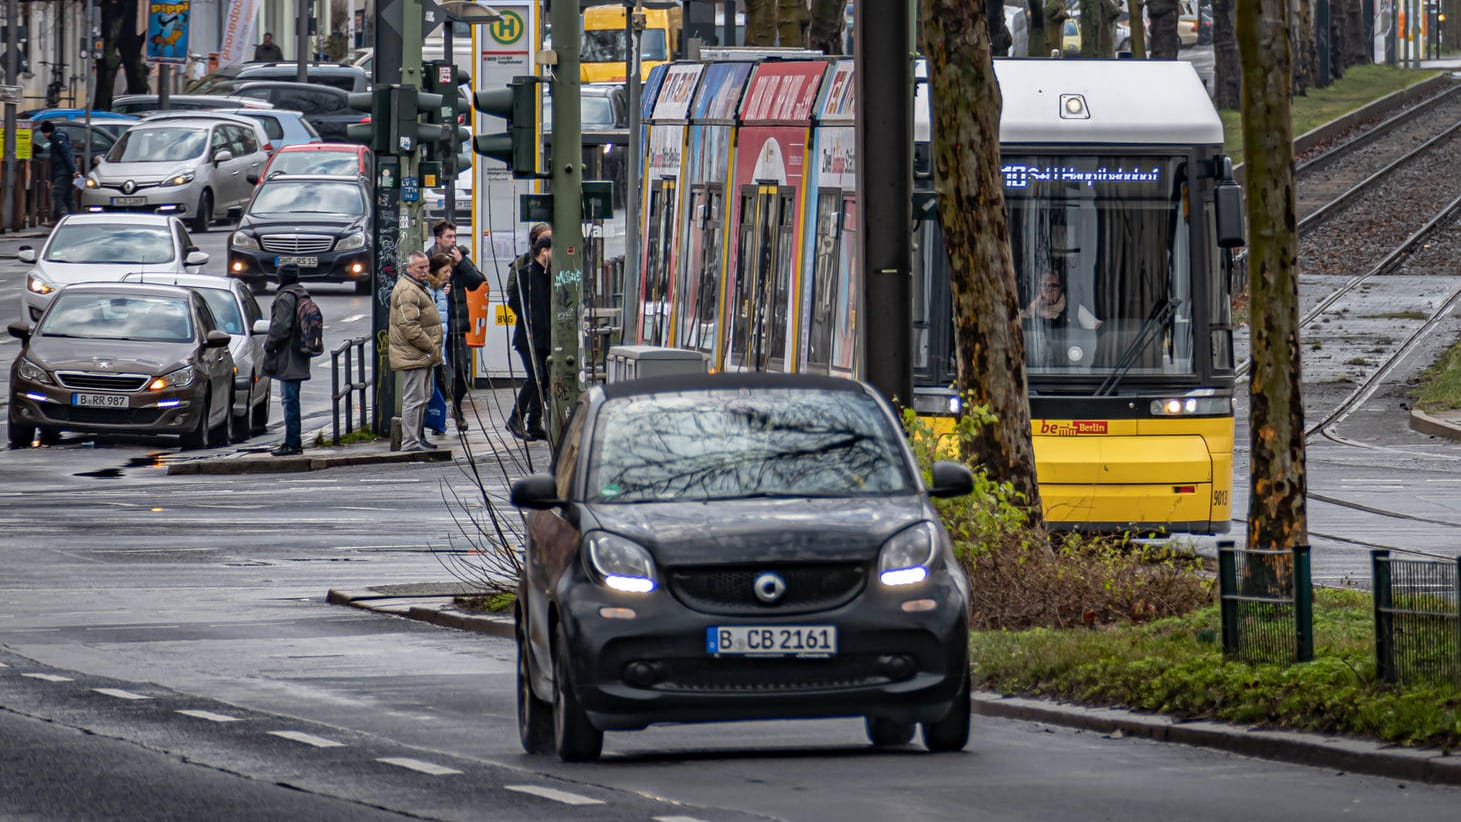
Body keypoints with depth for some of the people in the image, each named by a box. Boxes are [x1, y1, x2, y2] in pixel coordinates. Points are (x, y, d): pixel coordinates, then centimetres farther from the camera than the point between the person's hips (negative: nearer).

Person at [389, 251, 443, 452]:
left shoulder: (418, 288, 20)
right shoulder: (407, 291, -16)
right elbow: (409, 326, -23)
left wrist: (433, 349, 21)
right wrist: (431, 347, -18)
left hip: (422, 355, 11)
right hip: (413, 356, -11)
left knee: (419, 399, 16)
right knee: (414, 399, -10)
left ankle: (415, 438, 24)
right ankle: (410, 442, -9)